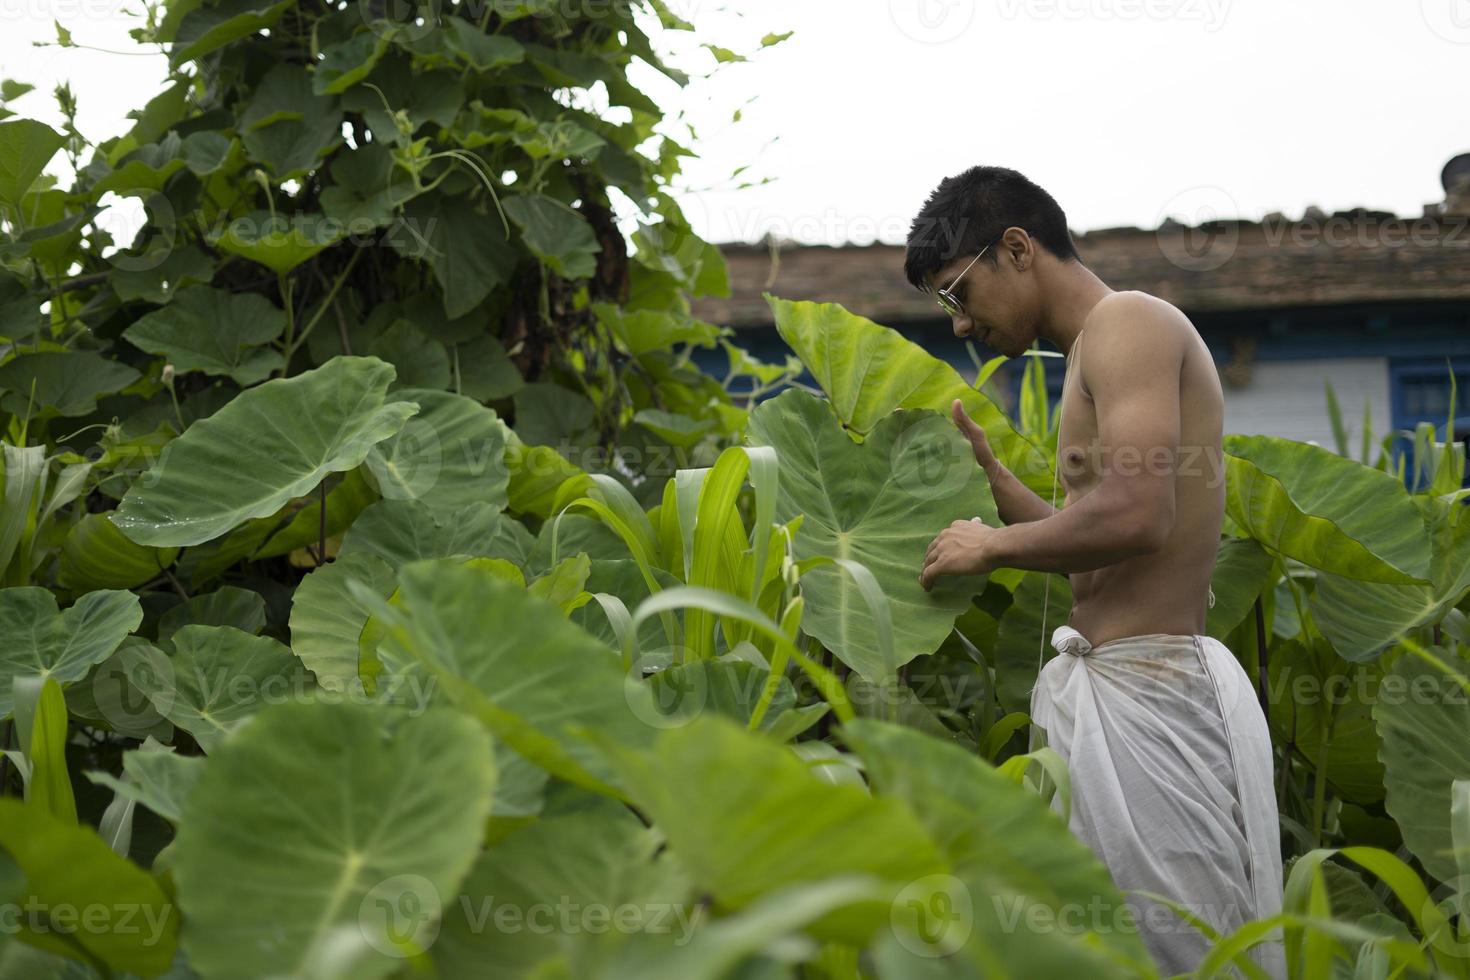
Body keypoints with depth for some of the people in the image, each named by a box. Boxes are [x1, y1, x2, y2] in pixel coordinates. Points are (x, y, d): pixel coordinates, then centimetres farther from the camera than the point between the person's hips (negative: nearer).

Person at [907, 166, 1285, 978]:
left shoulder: (1129, 321, -10)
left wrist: (992, 546, -10)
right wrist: (979, 461, 17)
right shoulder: (1095, 350, 20)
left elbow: (1135, 515, -24)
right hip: (1107, 687, 10)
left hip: (1152, 691, -10)